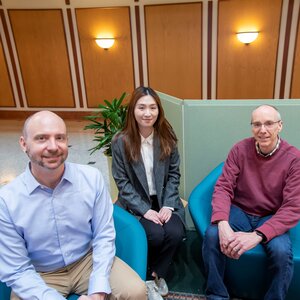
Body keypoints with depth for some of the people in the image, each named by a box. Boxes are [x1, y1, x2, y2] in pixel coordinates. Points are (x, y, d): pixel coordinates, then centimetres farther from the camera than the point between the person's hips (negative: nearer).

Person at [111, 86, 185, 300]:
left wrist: (168, 205, -11)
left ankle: (155, 276, 6)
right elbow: (122, 182, -9)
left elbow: (174, 174, 1)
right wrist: (145, 210, -17)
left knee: (175, 233, -23)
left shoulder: (167, 138, -3)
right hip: (136, 203, -2)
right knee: (156, 235, -25)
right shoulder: (121, 141, -11)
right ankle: (153, 277, 8)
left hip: (165, 200, 3)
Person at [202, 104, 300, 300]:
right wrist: (223, 224, -30)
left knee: (281, 251, -30)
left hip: (271, 218, -1)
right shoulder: (240, 150, -8)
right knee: (212, 235, -26)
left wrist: (257, 235, -30)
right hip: (239, 211, 1)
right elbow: (223, 187, -12)